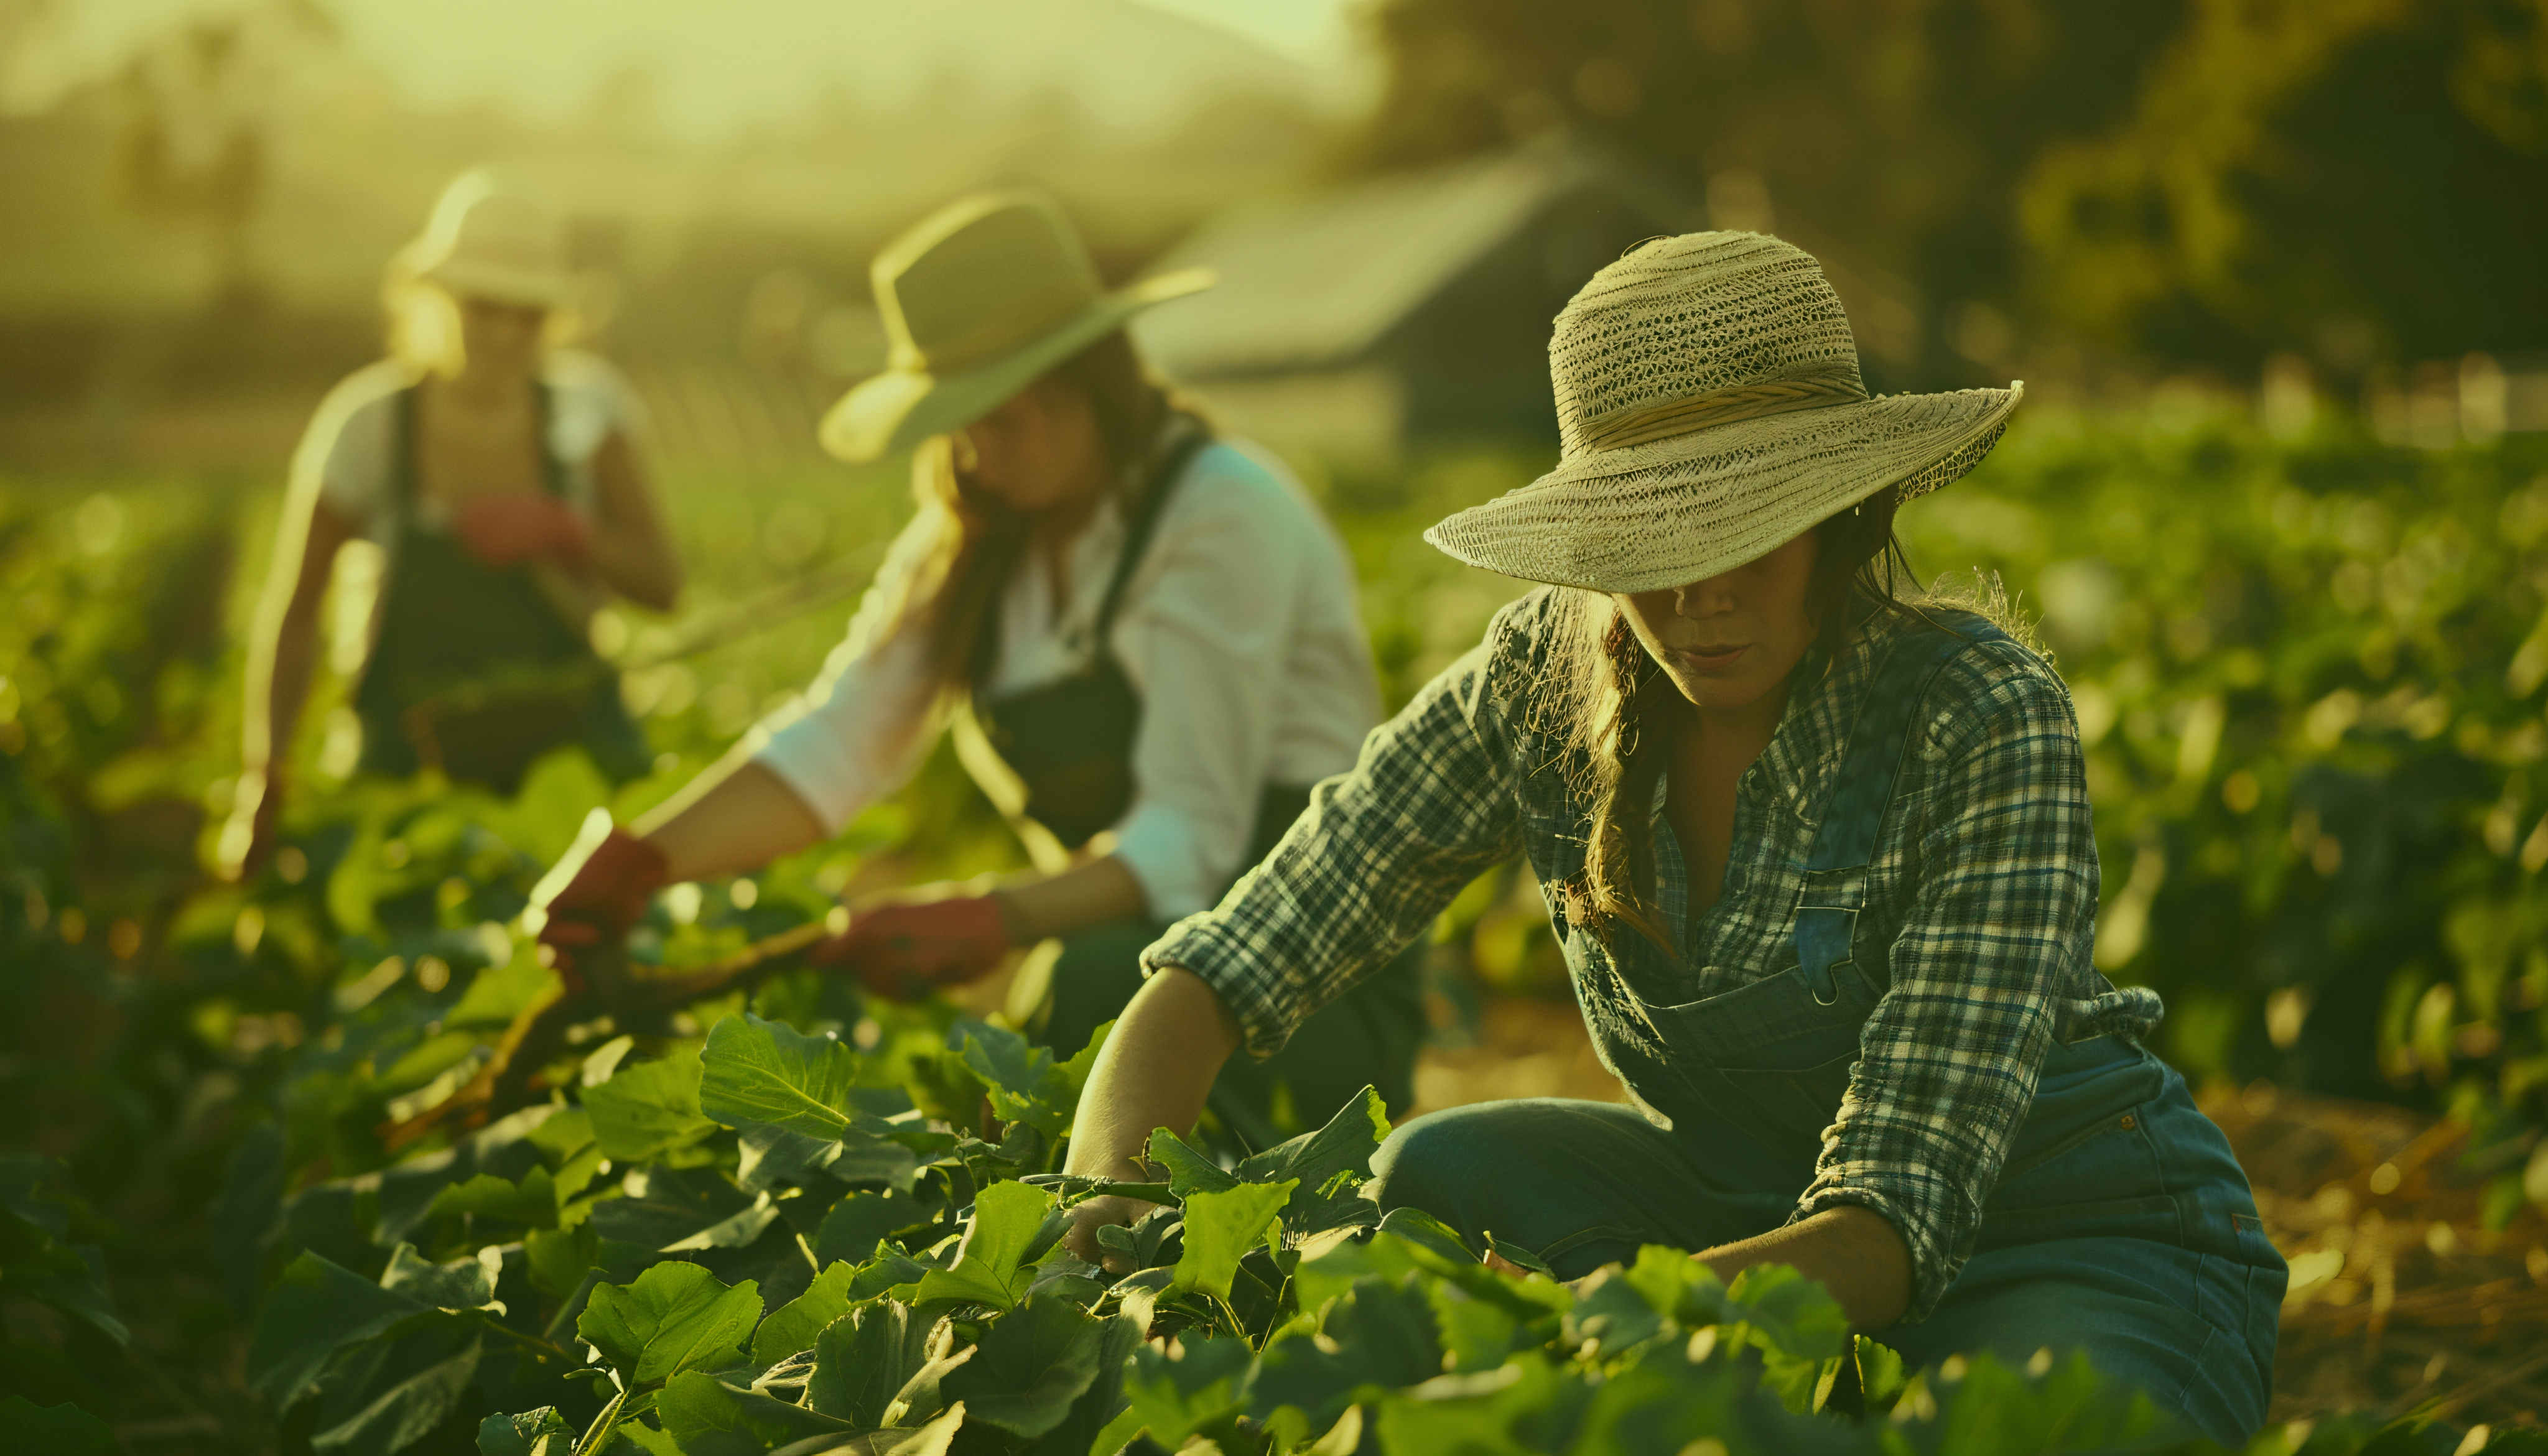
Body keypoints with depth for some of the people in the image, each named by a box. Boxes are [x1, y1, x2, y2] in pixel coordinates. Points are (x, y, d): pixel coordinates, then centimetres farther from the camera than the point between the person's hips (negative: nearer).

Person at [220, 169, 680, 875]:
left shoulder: (585, 404, -7)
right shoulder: (366, 424, -14)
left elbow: (661, 584, -4)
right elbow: (292, 613, -6)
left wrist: (562, 531, -23)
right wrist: (262, 777, -15)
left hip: (572, 740, 2)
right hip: (419, 751, -2)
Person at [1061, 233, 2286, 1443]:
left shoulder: (1987, 719, -27)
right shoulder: (1542, 683, -13)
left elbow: (1895, 1221, -33)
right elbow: (1222, 971, -12)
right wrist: (1106, 1202, -33)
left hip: (2080, 1245, -4)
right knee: (1437, 1175, -21)